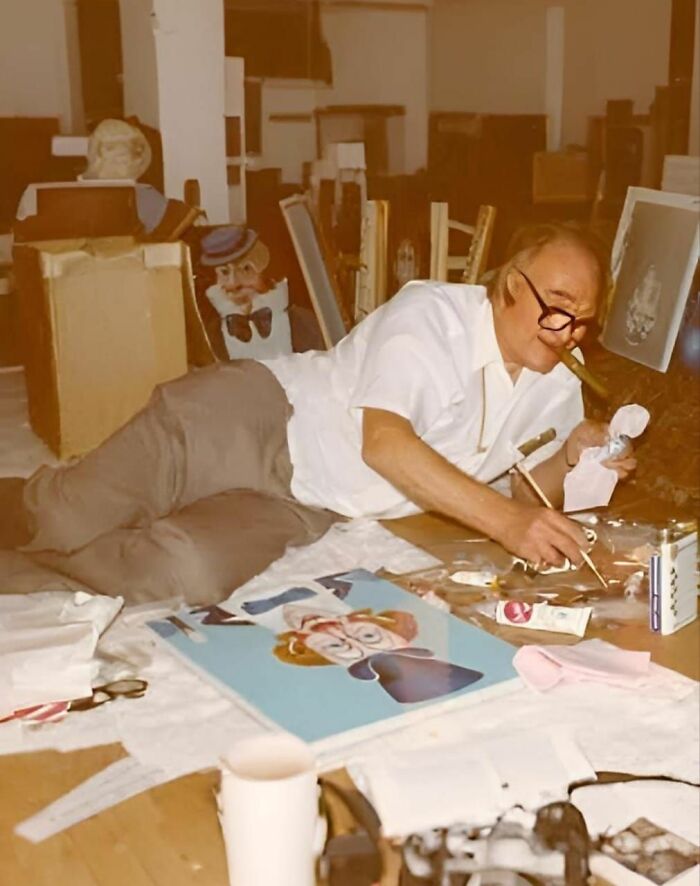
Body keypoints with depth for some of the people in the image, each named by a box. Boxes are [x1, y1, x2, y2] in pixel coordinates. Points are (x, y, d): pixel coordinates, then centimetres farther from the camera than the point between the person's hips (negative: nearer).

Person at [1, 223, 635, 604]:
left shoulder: (558, 393, 6)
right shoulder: (432, 312, -15)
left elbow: (523, 492, 17)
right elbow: (382, 441, -27)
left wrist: (573, 456, -4)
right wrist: (504, 520, -34)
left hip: (306, 510, 5)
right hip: (255, 415, -5)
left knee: (189, 574, -25)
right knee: (62, 521, -24)